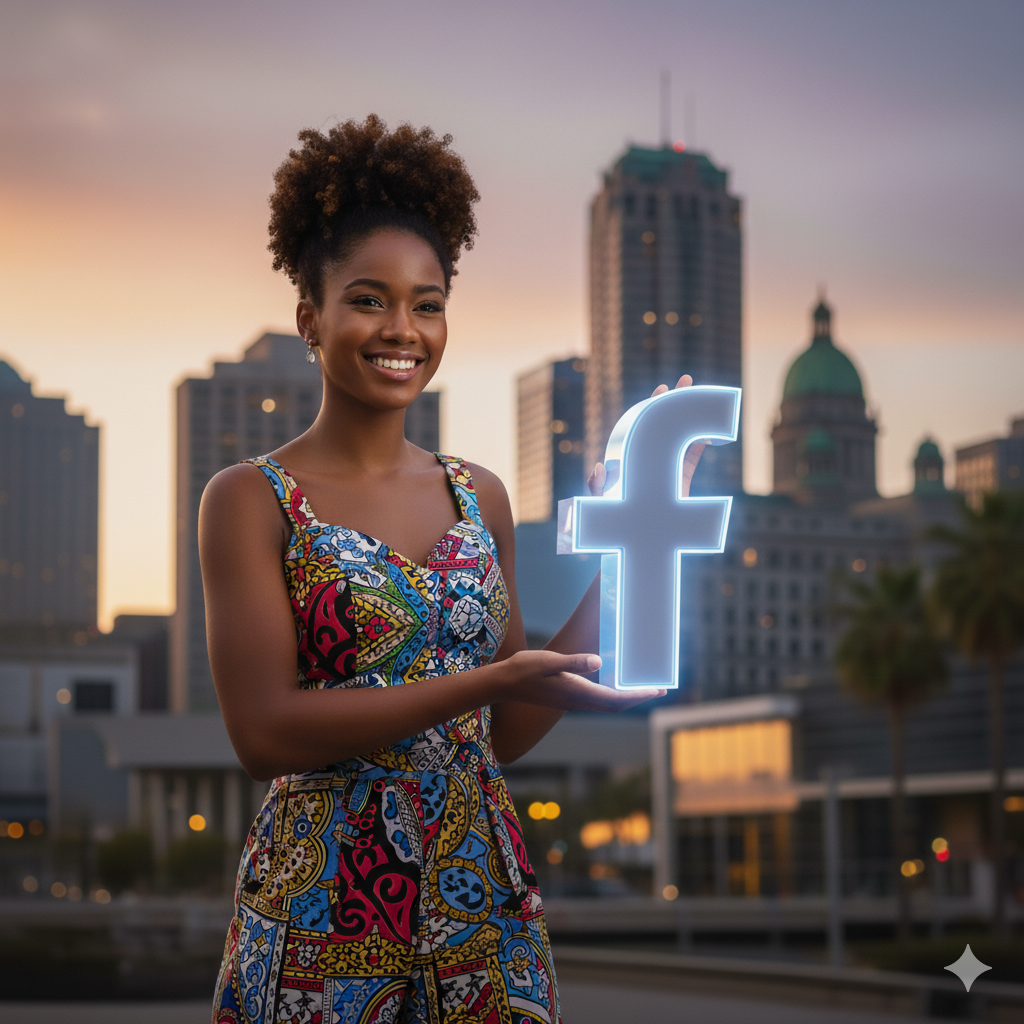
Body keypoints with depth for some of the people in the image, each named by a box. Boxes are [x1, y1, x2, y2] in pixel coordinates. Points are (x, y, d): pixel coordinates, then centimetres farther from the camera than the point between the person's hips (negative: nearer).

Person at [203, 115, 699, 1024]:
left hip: (483, 894, 4)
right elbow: (267, 733, -16)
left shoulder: (480, 498, 8)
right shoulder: (251, 499, -6)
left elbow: (508, 734, 9)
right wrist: (492, 679, -21)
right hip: (324, 909, -4)